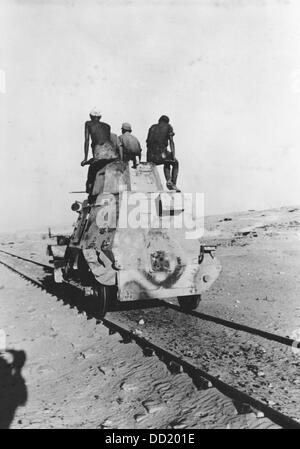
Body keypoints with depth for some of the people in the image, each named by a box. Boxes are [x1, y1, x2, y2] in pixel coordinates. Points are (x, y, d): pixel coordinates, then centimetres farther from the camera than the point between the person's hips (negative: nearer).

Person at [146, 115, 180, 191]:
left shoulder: (152, 127, 24)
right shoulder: (168, 127, 13)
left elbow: (148, 143, 22)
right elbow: (171, 141, -1)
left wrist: (148, 160, 27)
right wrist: (173, 156, -7)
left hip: (151, 156, 4)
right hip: (161, 153, -4)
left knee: (166, 164, 35)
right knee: (175, 163, 27)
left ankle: (168, 181, 14)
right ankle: (173, 185, 13)